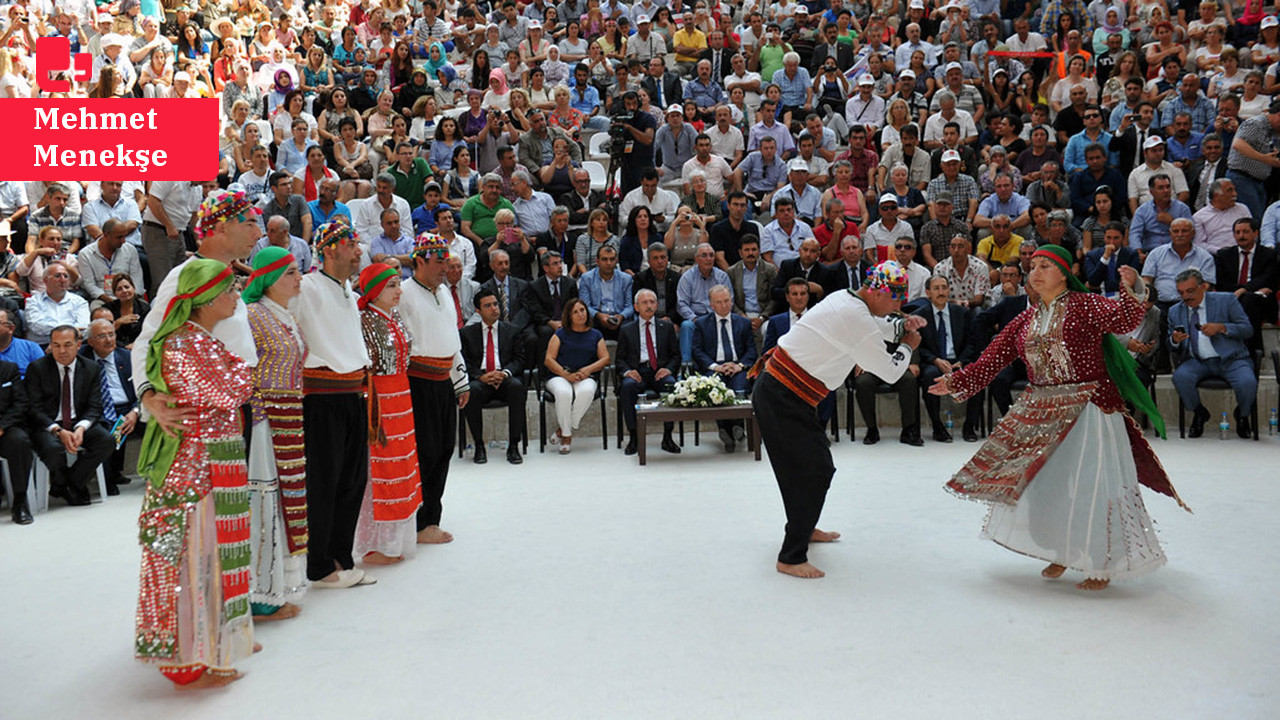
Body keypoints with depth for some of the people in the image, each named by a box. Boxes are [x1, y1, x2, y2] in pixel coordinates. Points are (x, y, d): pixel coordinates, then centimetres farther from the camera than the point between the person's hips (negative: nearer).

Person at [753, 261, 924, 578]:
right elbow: (890, 373, -11)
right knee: (813, 471, -7)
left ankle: (803, 529, 40)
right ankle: (791, 558, -1)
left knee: (817, 465, 21)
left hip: (775, 391, 10)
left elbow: (876, 327, 30)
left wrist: (903, 325, 11)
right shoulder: (854, 317, -21)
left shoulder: (845, 299, 8)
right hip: (783, 400, -10)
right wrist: (907, 346, 6)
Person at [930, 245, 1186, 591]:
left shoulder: (1085, 305, -7)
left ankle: (1103, 565, 16)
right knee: (1043, 481, 12)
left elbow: (1123, 320, -24)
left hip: (1087, 409, -6)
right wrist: (955, 383, 0)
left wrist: (1130, 290, -41)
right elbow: (991, 360, 8)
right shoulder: (1025, 321, 8)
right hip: (1041, 412, 6)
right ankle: (1061, 552, 35)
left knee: (1090, 486, -3)